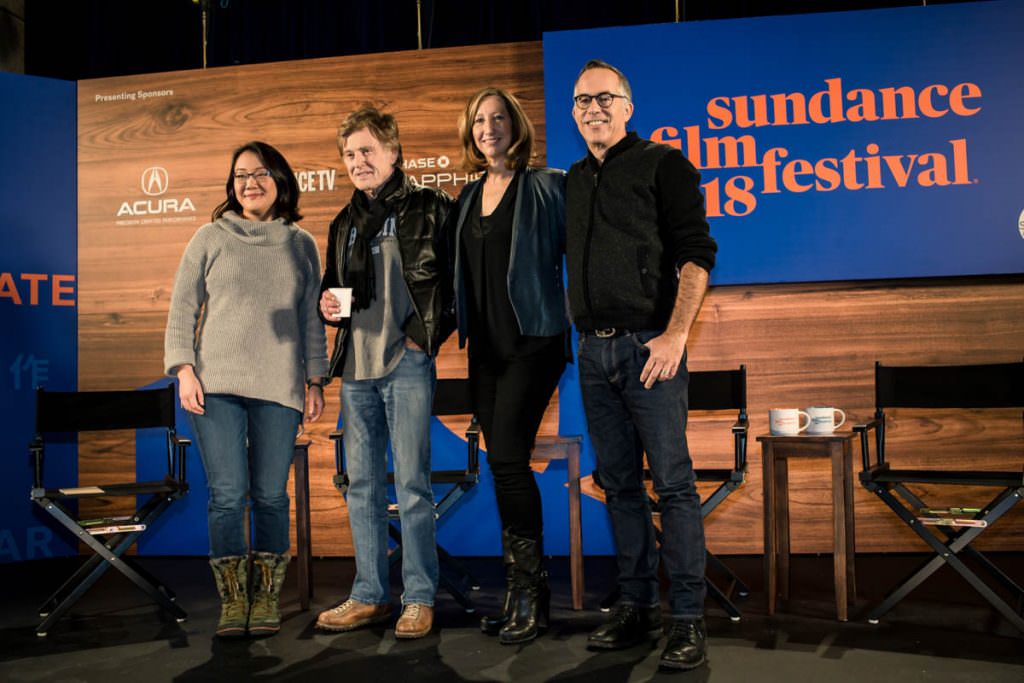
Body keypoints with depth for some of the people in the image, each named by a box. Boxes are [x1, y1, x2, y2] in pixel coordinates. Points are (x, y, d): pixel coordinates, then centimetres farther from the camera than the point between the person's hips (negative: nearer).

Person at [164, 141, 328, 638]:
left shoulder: (301, 245, 13)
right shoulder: (210, 238, 10)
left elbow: (311, 318, 14)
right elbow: (182, 309, 8)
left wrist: (315, 380, 8)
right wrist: (183, 369, -3)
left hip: (279, 387, 1)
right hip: (216, 384, -1)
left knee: (271, 495, 2)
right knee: (227, 494, -4)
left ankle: (266, 598, 14)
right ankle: (233, 600, 8)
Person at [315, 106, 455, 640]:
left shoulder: (428, 208, 1)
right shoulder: (344, 224, 19)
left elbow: (458, 276, -3)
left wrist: (431, 331, -10)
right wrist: (327, 305, 5)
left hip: (407, 362, -6)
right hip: (356, 366, 6)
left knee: (411, 484, -3)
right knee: (361, 485, 9)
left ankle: (420, 598, 8)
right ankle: (369, 596, 19)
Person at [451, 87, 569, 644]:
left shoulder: (544, 186, -3)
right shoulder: (468, 199, 16)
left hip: (533, 340, -6)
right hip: (486, 346, 7)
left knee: (507, 457, -16)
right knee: (504, 465, 7)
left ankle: (529, 592, -4)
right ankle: (521, 591, 16)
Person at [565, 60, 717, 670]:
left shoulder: (662, 164, 0)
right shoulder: (574, 181, 18)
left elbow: (696, 253, -8)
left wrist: (676, 334, -18)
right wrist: (580, 334, 13)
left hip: (648, 345, -6)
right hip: (594, 351, 6)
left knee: (673, 482, -5)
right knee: (619, 484, 10)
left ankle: (689, 618, 3)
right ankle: (637, 607, 20)